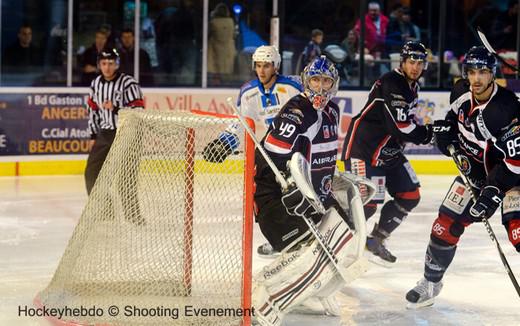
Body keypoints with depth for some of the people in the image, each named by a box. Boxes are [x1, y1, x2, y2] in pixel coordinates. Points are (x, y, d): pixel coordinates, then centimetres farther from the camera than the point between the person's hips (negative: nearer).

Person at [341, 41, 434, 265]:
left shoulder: (412, 86, 13)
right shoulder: (391, 83, -19)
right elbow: (400, 127, -25)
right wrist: (429, 134, -13)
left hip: (388, 150, 10)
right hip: (363, 147, -10)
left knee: (410, 196, 8)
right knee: (368, 202, -17)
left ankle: (376, 240, 19)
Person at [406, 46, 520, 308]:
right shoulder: (461, 91, -9)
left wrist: (493, 192, -33)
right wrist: (446, 130, 2)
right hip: (473, 169, 6)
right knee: (446, 224, 5)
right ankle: (431, 281, 26)